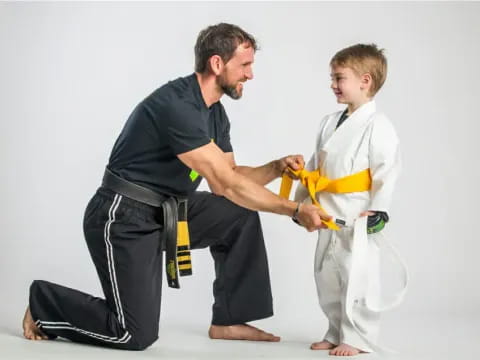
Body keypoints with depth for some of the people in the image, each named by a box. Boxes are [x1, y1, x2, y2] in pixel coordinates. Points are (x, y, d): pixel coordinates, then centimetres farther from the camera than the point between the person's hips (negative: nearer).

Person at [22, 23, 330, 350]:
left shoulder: (215, 112, 5)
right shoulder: (176, 105, -25)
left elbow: (230, 177, 11)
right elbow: (225, 184, -26)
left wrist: (277, 167, -6)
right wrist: (296, 211, -23)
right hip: (123, 219, -9)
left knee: (240, 217, 1)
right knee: (136, 335, -10)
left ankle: (228, 321, 11)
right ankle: (43, 301, 13)